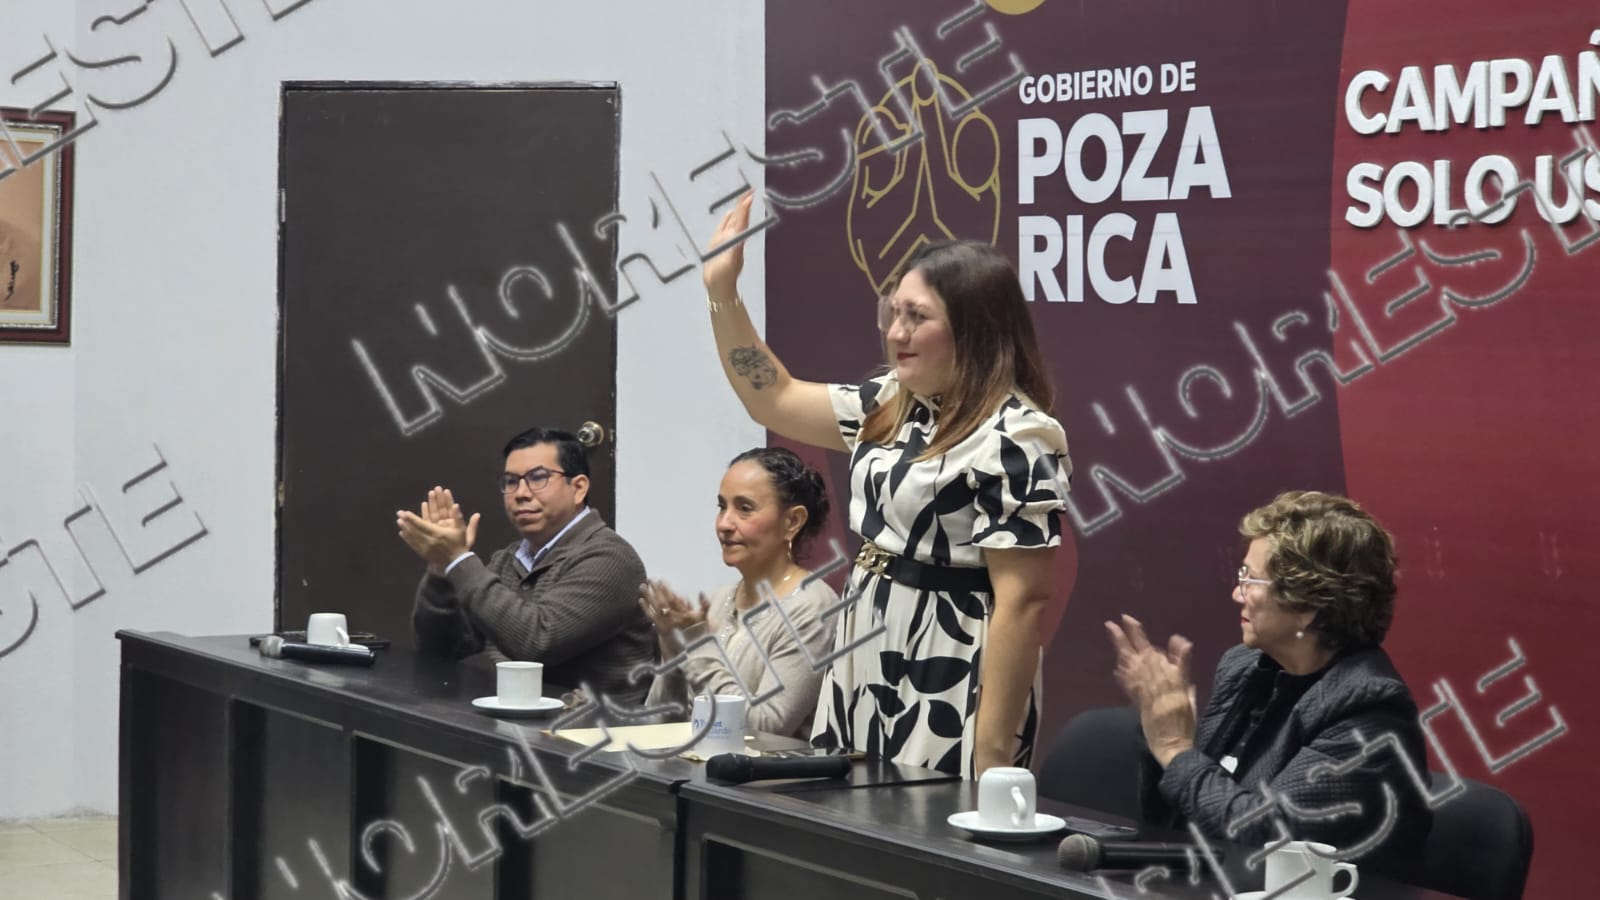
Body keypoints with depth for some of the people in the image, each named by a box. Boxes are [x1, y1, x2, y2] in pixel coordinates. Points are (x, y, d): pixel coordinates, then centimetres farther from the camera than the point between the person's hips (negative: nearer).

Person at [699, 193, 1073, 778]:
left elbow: (1024, 601, -20)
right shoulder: (893, 405, 10)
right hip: (866, 672, 9)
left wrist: (993, 754, -23)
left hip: (948, 694, -8)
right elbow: (776, 402, 23)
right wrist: (721, 290, 14)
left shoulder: (1012, 440, -17)